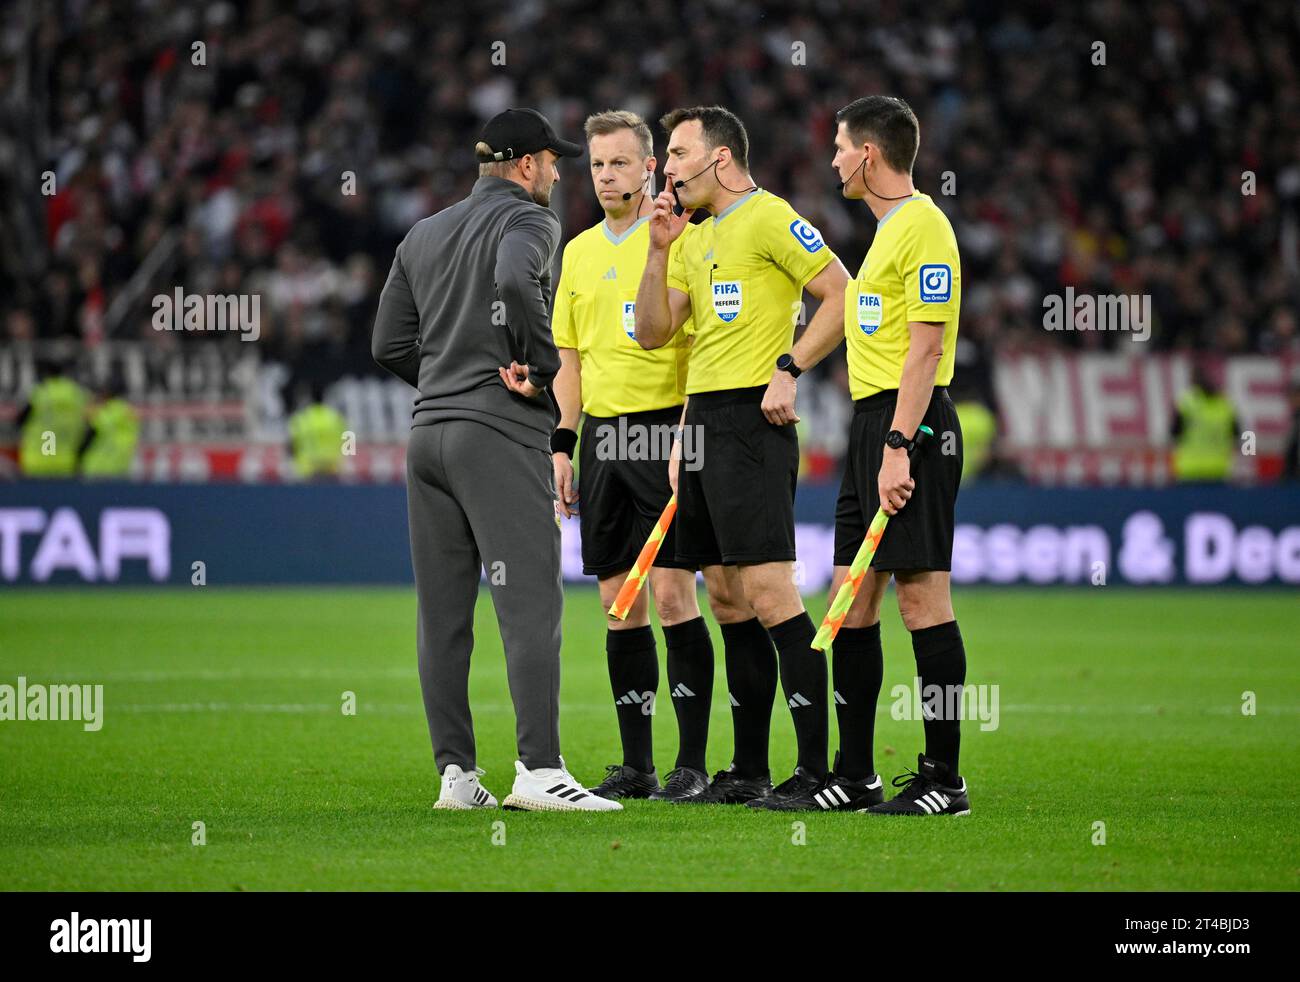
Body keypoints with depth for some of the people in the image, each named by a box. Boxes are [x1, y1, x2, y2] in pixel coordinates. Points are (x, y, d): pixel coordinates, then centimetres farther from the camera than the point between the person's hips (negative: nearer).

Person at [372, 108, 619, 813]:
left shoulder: (424, 234, 19)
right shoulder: (526, 218, -2)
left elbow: (389, 344, 17)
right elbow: (515, 281, -25)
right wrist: (542, 371, -14)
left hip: (427, 434, 8)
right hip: (501, 436, -7)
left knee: (442, 615, 6)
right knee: (531, 606, -10)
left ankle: (455, 773, 5)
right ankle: (539, 771, -18)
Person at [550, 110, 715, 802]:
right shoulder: (578, 252, 15)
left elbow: (700, 346, -9)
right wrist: (561, 447, 12)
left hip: (663, 430, -6)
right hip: (602, 434, 6)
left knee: (672, 594, -9)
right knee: (620, 605, 5)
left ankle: (692, 764, -4)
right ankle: (635, 765, 9)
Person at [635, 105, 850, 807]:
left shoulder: (768, 218, -7)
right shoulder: (696, 239, 19)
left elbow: (840, 294, -11)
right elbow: (653, 334, 16)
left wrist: (790, 369, -15)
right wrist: (659, 249, 7)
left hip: (750, 420, -9)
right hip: (701, 420, 9)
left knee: (767, 593, -13)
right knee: (726, 597, 8)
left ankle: (819, 765, -13)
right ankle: (748, 769, 12)